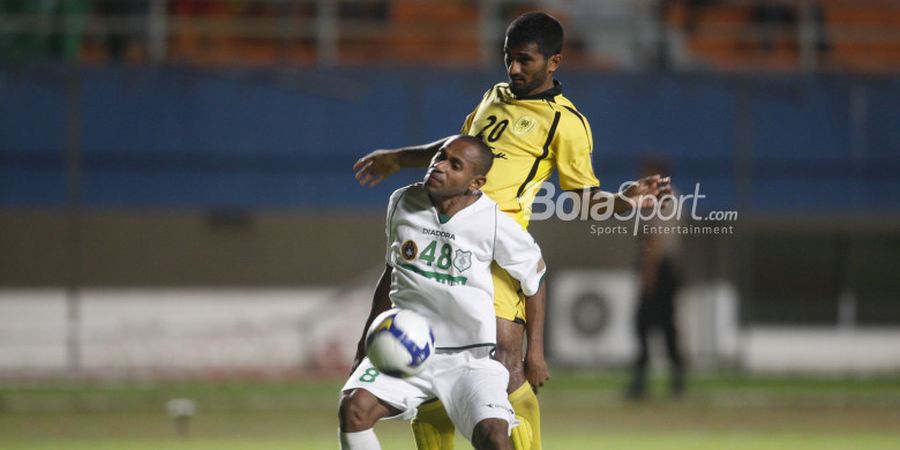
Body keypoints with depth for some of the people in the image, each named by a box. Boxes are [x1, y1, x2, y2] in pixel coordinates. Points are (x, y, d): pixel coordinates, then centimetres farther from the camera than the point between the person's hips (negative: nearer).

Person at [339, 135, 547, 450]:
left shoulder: (494, 224, -9)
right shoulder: (402, 203, 2)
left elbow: (534, 274, 8)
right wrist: (367, 340, 17)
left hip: (470, 358, -3)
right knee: (354, 407, -25)